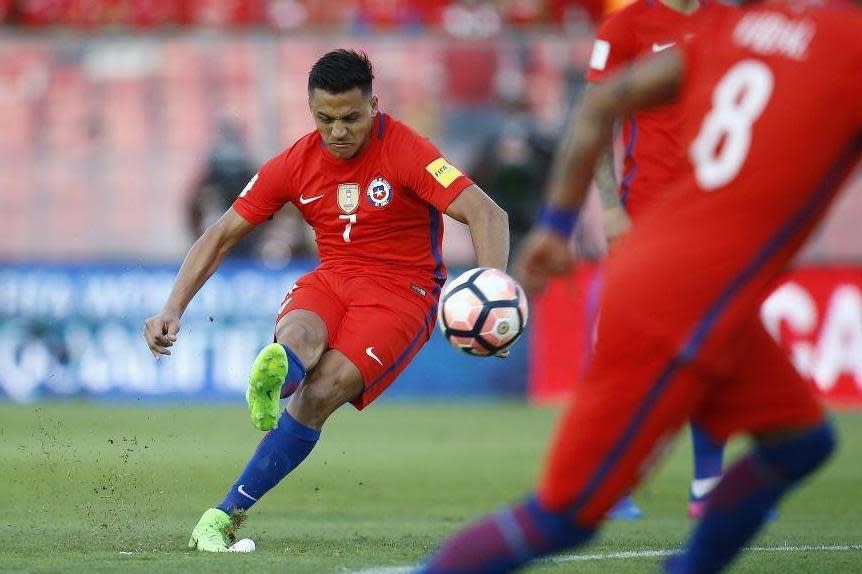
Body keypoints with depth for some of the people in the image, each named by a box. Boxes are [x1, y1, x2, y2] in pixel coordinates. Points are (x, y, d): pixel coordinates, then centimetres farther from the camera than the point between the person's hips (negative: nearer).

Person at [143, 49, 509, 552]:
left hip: (403, 292, -4)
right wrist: (173, 311, -8)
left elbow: (487, 214, -24)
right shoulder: (296, 164, -1)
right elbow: (221, 237, 4)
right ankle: (277, 371, -71)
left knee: (318, 396, -25)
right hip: (332, 280, 4)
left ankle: (226, 515, -22)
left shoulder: (404, 152, -14)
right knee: (297, 336, -34)